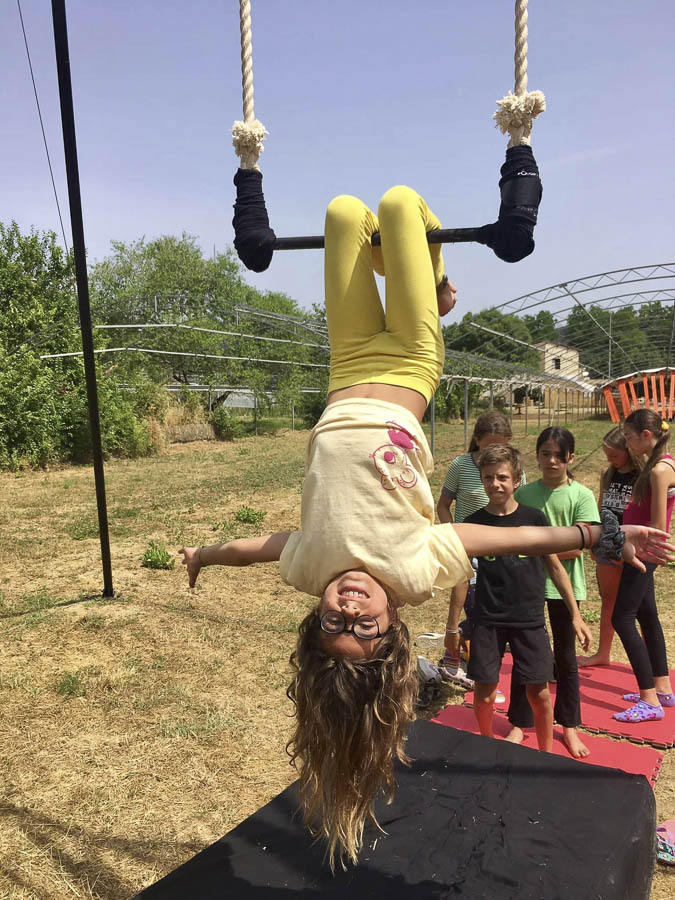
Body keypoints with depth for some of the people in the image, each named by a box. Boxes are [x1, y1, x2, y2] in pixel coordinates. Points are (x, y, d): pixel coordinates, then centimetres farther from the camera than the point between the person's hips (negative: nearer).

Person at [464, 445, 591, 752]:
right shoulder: (474, 523, -3)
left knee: (539, 692, 5)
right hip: (487, 621, 0)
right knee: (484, 692, 5)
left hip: (529, 619, 0)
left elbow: (555, 567, 5)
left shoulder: (534, 518, -3)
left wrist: (576, 615, 5)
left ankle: (546, 754, 29)